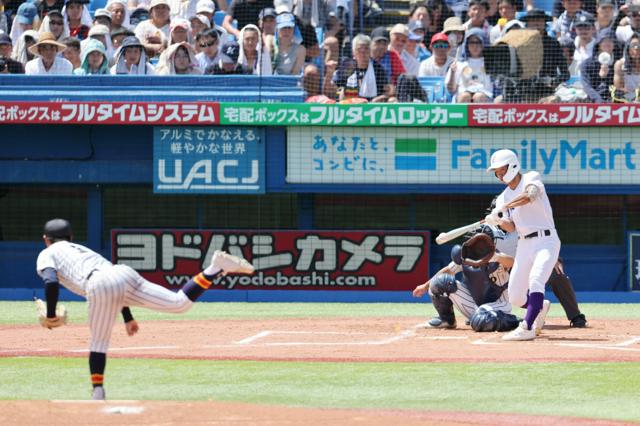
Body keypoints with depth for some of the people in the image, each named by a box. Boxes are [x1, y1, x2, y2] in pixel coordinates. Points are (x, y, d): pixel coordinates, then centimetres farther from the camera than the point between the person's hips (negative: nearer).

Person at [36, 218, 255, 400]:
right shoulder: (82, 249, 40)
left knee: (99, 342, 8)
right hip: (125, 274, 6)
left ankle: (97, 393, 3)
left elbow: (51, 283, -1)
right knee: (180, 303, 1)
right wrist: (128, 317, 35)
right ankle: (215, 268, -11)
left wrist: (50, 316, 8)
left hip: (99, 285, -6)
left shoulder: (46, 255, 22)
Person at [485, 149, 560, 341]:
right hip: (524, 245, 7)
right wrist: (498, 221, -17)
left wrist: (503, 208, -28)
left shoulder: (531, 178, -3)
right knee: (515, 297, 4)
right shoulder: (503, 197, 13)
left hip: (546, 240, -7)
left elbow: (529, 195, -26)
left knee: (535, 280, -29)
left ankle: (527, 328, -32)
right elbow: (511, 227, 3)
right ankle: (540, 307, 35)